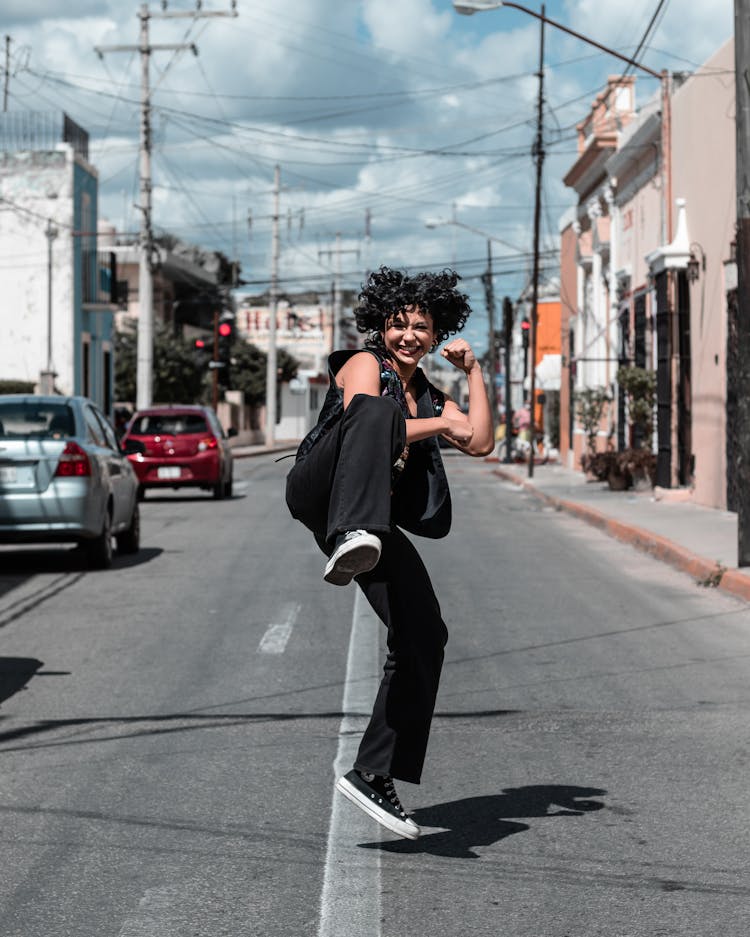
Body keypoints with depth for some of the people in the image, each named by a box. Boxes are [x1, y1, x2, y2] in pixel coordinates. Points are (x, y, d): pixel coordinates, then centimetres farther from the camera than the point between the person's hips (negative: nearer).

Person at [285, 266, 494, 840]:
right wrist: (438, 425, 0)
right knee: (379, 410, -34)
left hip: (376, 521, 6)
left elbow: (480, 444, 12)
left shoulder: (429, 397, 28)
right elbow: (369, 423, -10)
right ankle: (352, 541, -61)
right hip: (318, 492, -6)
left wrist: (473, 371, 14)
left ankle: (374, 775, 1)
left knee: (424, 637, -8)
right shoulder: (364, 364, 10)